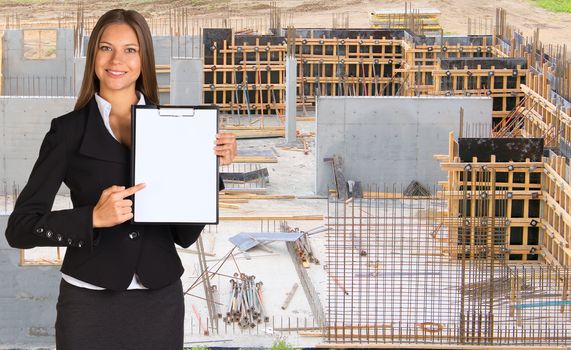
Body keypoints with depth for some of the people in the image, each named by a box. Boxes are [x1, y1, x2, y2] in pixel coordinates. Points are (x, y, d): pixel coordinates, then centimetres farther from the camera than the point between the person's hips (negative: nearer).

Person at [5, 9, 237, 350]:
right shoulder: (69, 130, -2)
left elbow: (185, 234, 5)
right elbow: (19, 227, -7)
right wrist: (94, 218, -20)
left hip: (161, 300, 2)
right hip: (90, 303, -2)